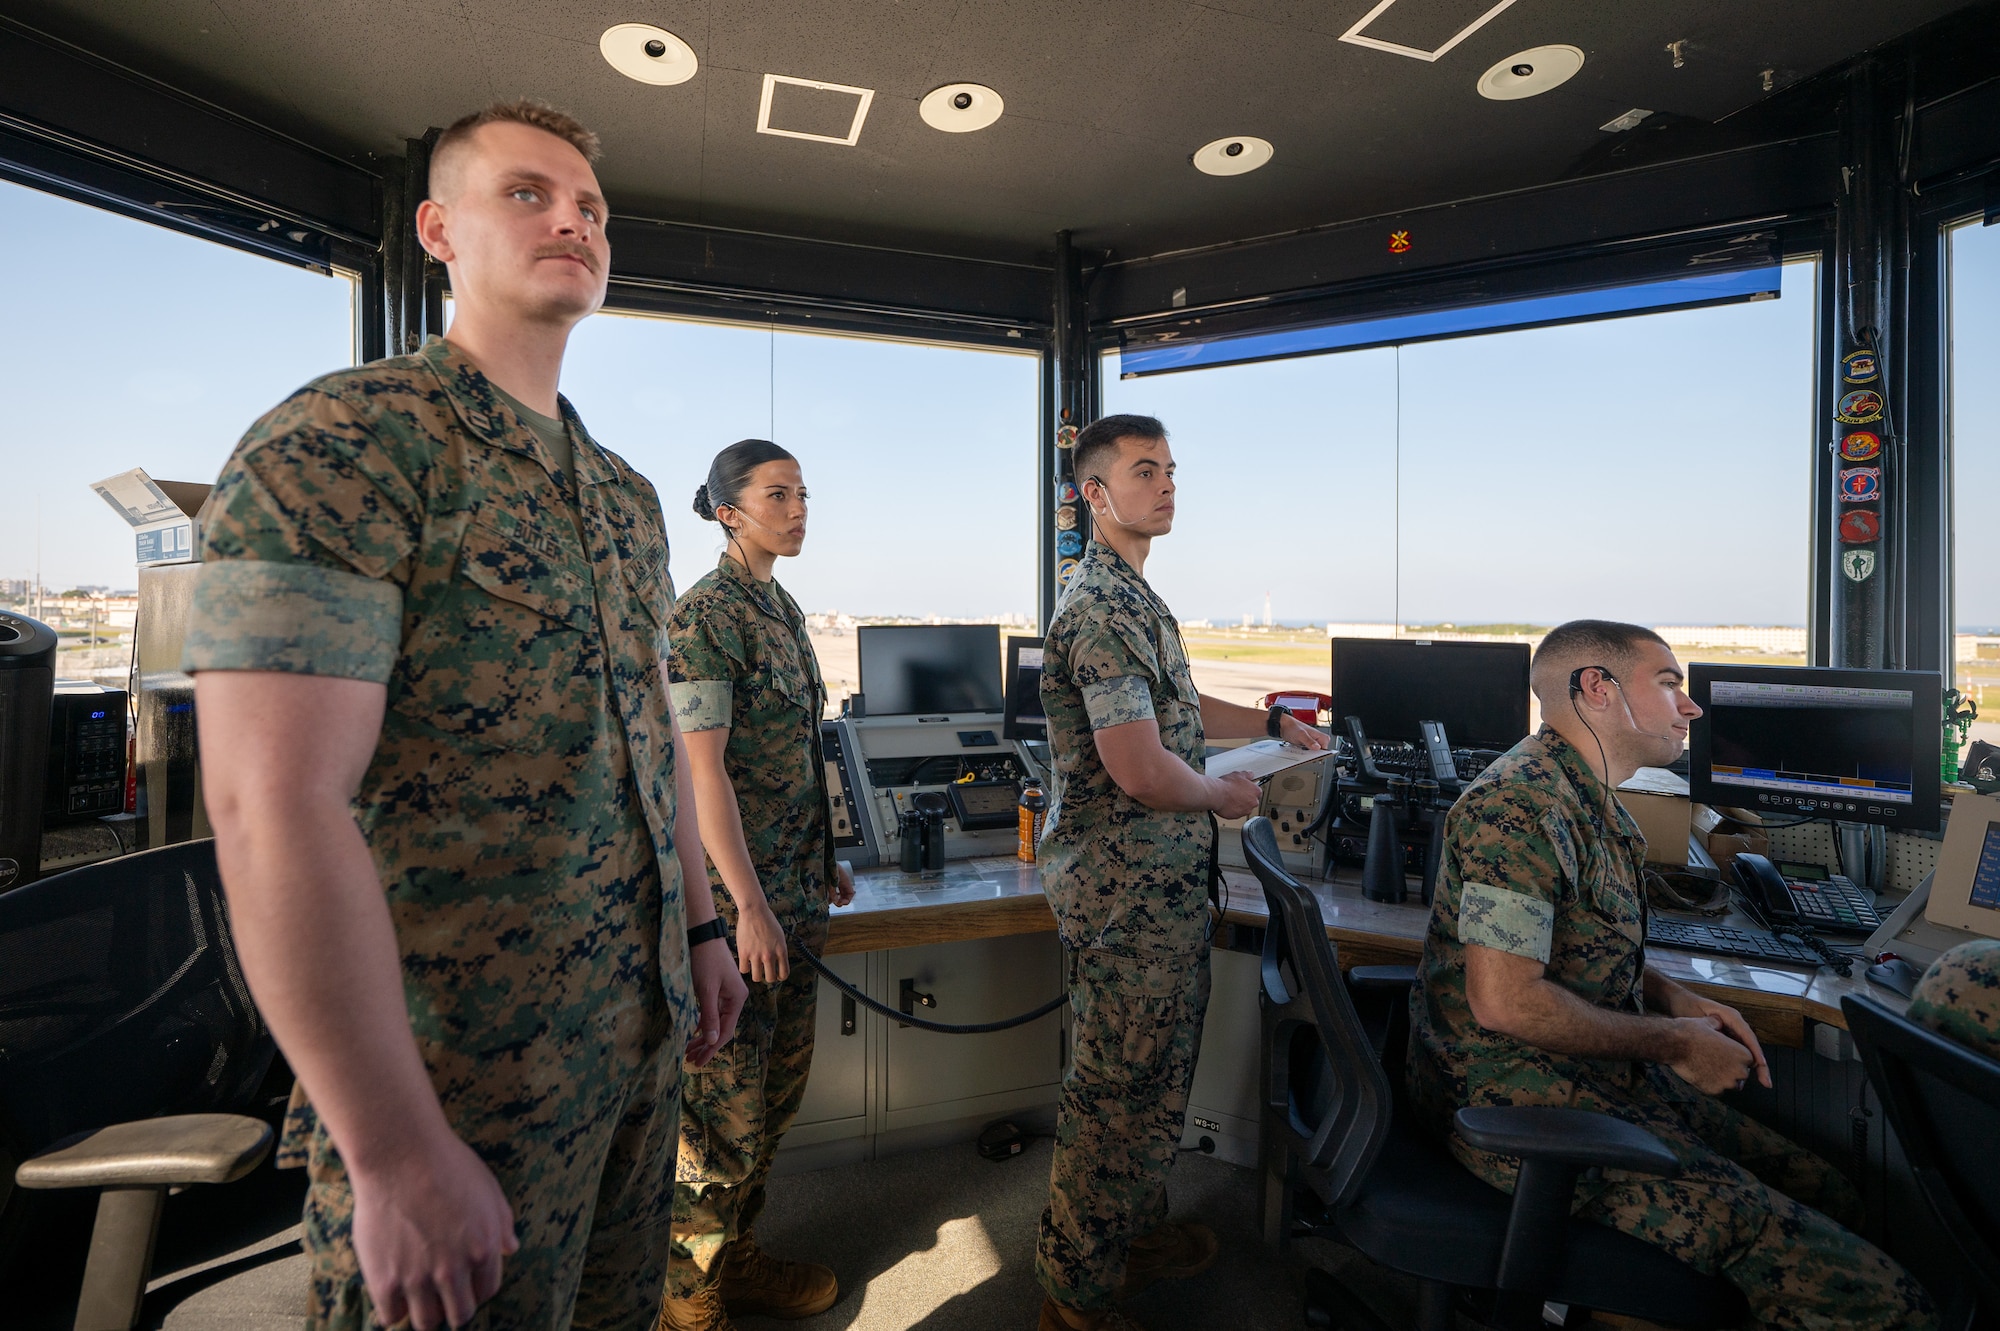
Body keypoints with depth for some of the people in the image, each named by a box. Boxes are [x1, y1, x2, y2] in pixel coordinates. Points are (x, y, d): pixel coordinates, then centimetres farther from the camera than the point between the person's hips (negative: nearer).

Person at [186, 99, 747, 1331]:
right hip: (462, 1082, -7)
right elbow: (275, 810, -21)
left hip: (639, 1038, 8)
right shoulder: (341, 442, -14)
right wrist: (397, 1156, -19)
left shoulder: (627, 494, 10)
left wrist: (702, 927, 15)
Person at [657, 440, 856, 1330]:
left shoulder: (783, 609, 12)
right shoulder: (704, 616, -14)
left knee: (778, 1089, 19)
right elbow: (702, 767, -19)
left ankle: (736, 1258, 39)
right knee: (727, 1103, 6)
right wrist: (749, 906, -19)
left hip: (795, 885, 9)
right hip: (735, 890, -9)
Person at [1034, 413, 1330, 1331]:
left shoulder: (1131, 596, 14)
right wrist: (1225, 796, -9)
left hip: (1158, 883, 11)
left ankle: (1137, 1234, 44)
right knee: (1120, 1088, 5)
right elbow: (1140, 767, -27)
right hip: (1125, 888, -10)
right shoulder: (1102, 608, -21)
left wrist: (1275, 724, 24)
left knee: (1153, 1075, 23)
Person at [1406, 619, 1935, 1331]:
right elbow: (1504, 1000, -26)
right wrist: (1672, 1043, -11)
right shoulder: (1520, 802, -22)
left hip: (1601, 1077, 10)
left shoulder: (1590, 801, 13)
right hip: (1521, 1105, -10)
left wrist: (1677, 1000, 6)